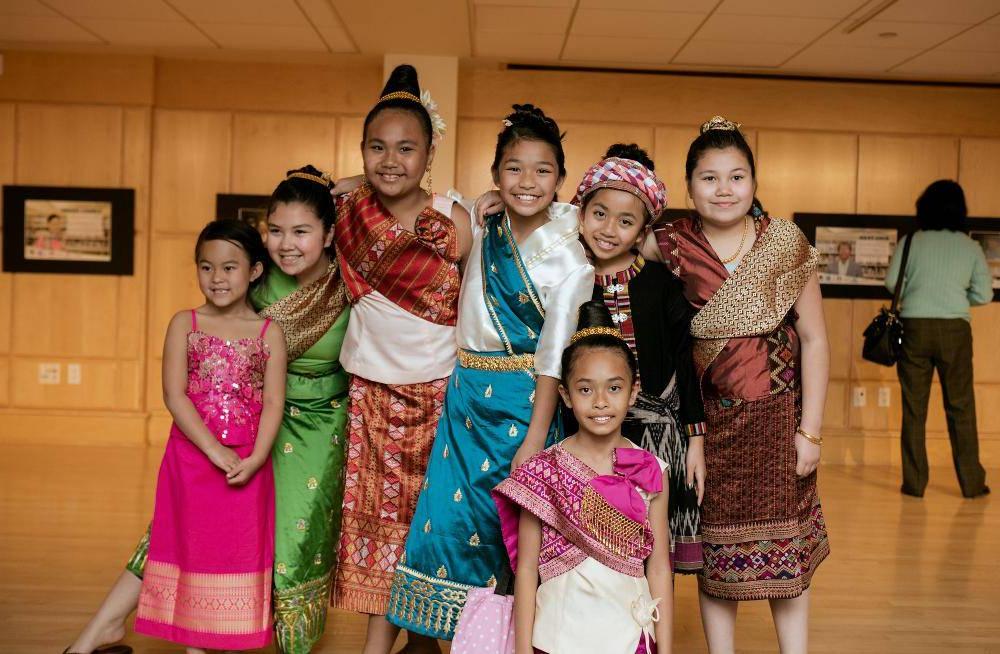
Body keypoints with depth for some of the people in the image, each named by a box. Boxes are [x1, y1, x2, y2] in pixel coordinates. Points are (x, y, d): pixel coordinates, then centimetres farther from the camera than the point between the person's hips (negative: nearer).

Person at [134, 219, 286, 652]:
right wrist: (215, 451, -16)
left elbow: (273, 403, -4)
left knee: (241, 552, 6)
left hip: (247, 466, 0)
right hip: (192, 458, 0)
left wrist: (254, 459, -18)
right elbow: (174, 395, -7)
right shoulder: (184, 324, 1)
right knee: (193, 548, 7)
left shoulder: (269, 333, 1)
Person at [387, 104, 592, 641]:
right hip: (466, 398, 6)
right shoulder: (483, 229, 2)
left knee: (510, 529, 3)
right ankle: (460, 630, 26)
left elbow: (554, 357, -14)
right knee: (450, 514, 9)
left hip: (522, 402, -5)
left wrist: (535, 440, -15)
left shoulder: (567, 260, -13)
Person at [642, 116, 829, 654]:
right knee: (716, 549, 12)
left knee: (785, 550, 7)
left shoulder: (787, 244, -5)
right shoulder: (672, 246, -3)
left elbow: (813, 339, -3)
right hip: (710, 417, 1)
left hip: (777, 414, -1)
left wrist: (810, 431, -5)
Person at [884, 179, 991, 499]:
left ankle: (914, 482, 8)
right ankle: (971, 482, 12)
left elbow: (891, 282, -4)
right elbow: (984, 294, 3)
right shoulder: (970, 247, 3)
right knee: (961, 406, 8)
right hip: (954, 329, 0)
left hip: (914, 326, 0)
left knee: (914, 407, 6)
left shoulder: (910, 242, 0)